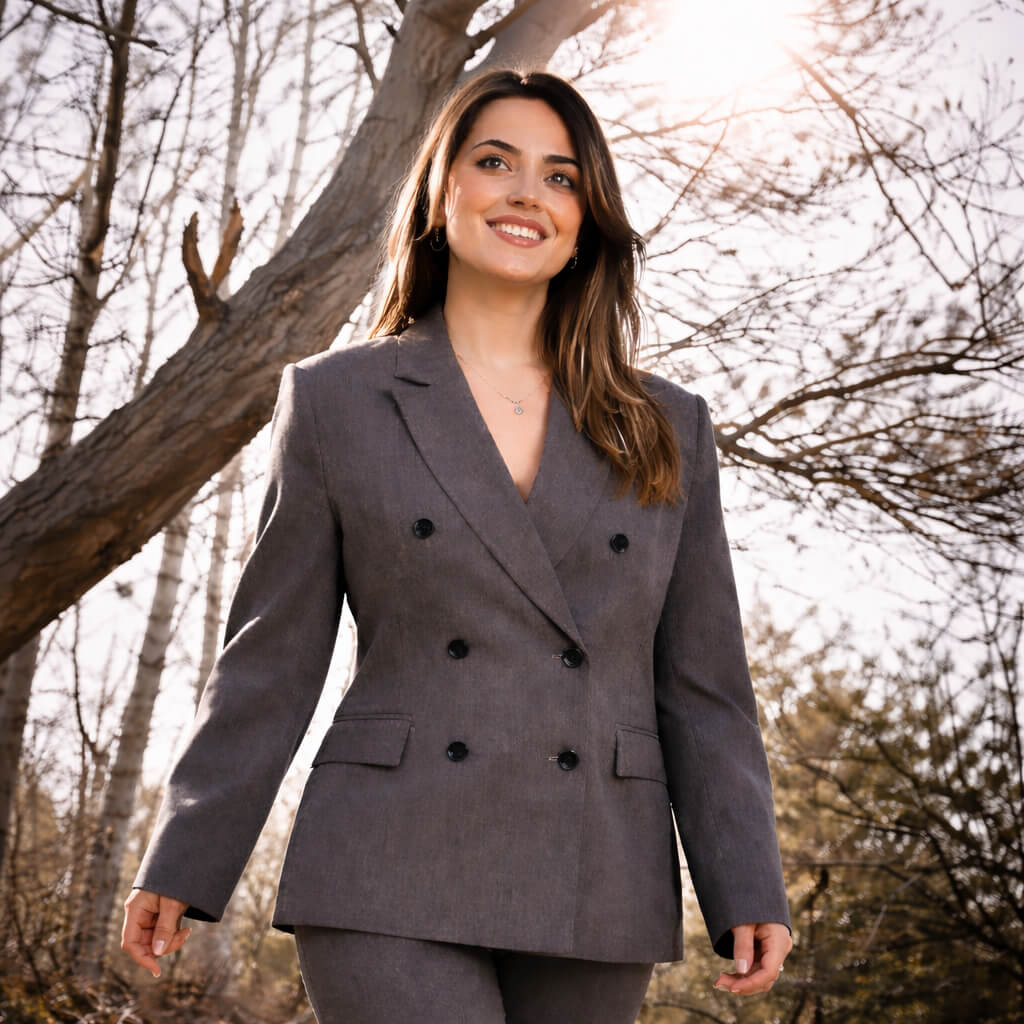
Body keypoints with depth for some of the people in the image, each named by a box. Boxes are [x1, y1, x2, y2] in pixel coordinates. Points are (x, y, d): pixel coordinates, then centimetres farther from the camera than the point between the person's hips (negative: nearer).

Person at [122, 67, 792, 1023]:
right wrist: (182, 864, 3)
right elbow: (272, 657, 6)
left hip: (593, 898, 3)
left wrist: (747, 890, 1)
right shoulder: (336, 400, 6)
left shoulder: (668, 431, 10)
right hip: (393, 881, -2)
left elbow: (702, 684, 9)